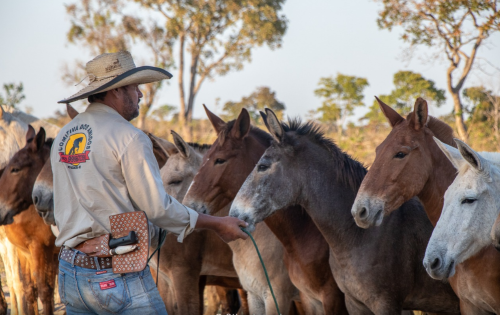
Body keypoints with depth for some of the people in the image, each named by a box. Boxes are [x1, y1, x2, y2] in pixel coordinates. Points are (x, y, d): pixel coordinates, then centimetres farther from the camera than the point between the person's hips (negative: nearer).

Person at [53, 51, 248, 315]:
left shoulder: (62, 136, 11)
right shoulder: (129, 137, -13)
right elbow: (158, 208, -13)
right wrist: (217, 225, -3)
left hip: (69, 273, 8)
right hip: (118, 278, -8)